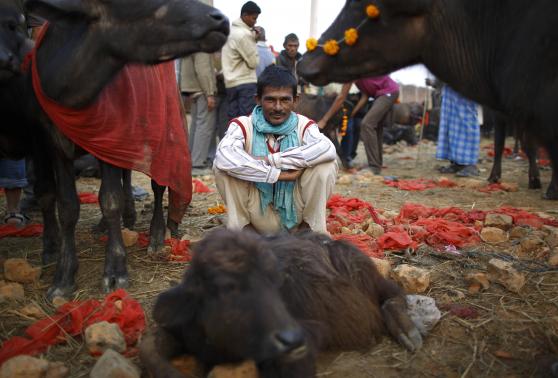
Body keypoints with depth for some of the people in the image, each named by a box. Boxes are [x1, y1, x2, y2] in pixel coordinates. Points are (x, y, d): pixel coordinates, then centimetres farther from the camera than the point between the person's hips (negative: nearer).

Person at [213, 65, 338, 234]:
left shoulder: (303, 125, -7)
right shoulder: (243, 125, -10)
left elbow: (328, 149, -31)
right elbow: (224, 157, -33)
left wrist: (272, 160, -31)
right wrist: (278, 173, -31)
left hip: (294, 215, 1)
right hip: (259, 215, -1)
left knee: (326, 165, -21)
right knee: (222, 165, -22)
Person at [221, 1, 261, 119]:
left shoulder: (231, 30, 14)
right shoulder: (244, 34, -14)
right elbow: (253, 62, -12)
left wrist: (251, 38, 7)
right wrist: (253, 40, 0)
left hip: (231, 83, 9)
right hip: (245, 83, -9)